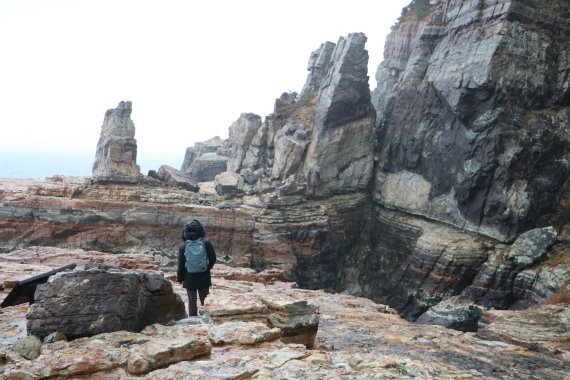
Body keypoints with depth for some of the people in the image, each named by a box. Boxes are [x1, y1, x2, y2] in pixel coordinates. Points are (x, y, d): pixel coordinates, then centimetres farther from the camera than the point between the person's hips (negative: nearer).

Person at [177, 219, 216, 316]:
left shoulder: (183, 247, -10)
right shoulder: (206, 244, -10)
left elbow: (181, 265, -4)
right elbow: (213, 259, -4)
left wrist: (179, 278, 9)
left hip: (190, 279, 0)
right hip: (204, 278, 0)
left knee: (192, 301, 10)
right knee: (205, 301, 12)